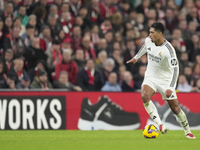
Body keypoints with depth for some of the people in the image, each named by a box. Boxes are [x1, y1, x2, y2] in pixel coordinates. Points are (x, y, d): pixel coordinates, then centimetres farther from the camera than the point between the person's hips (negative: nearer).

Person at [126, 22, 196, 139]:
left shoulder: (168, 49, -25)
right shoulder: (148, 41, -6)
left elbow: (175, 69, -26)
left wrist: (170, 88, -36)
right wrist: (136, 57, 34)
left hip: (165, 80, -4)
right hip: (151, 77, 4)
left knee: (175, 108, -2)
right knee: (145, 96, -28)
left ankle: (188, 131, 20)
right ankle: (160, 124, -25)